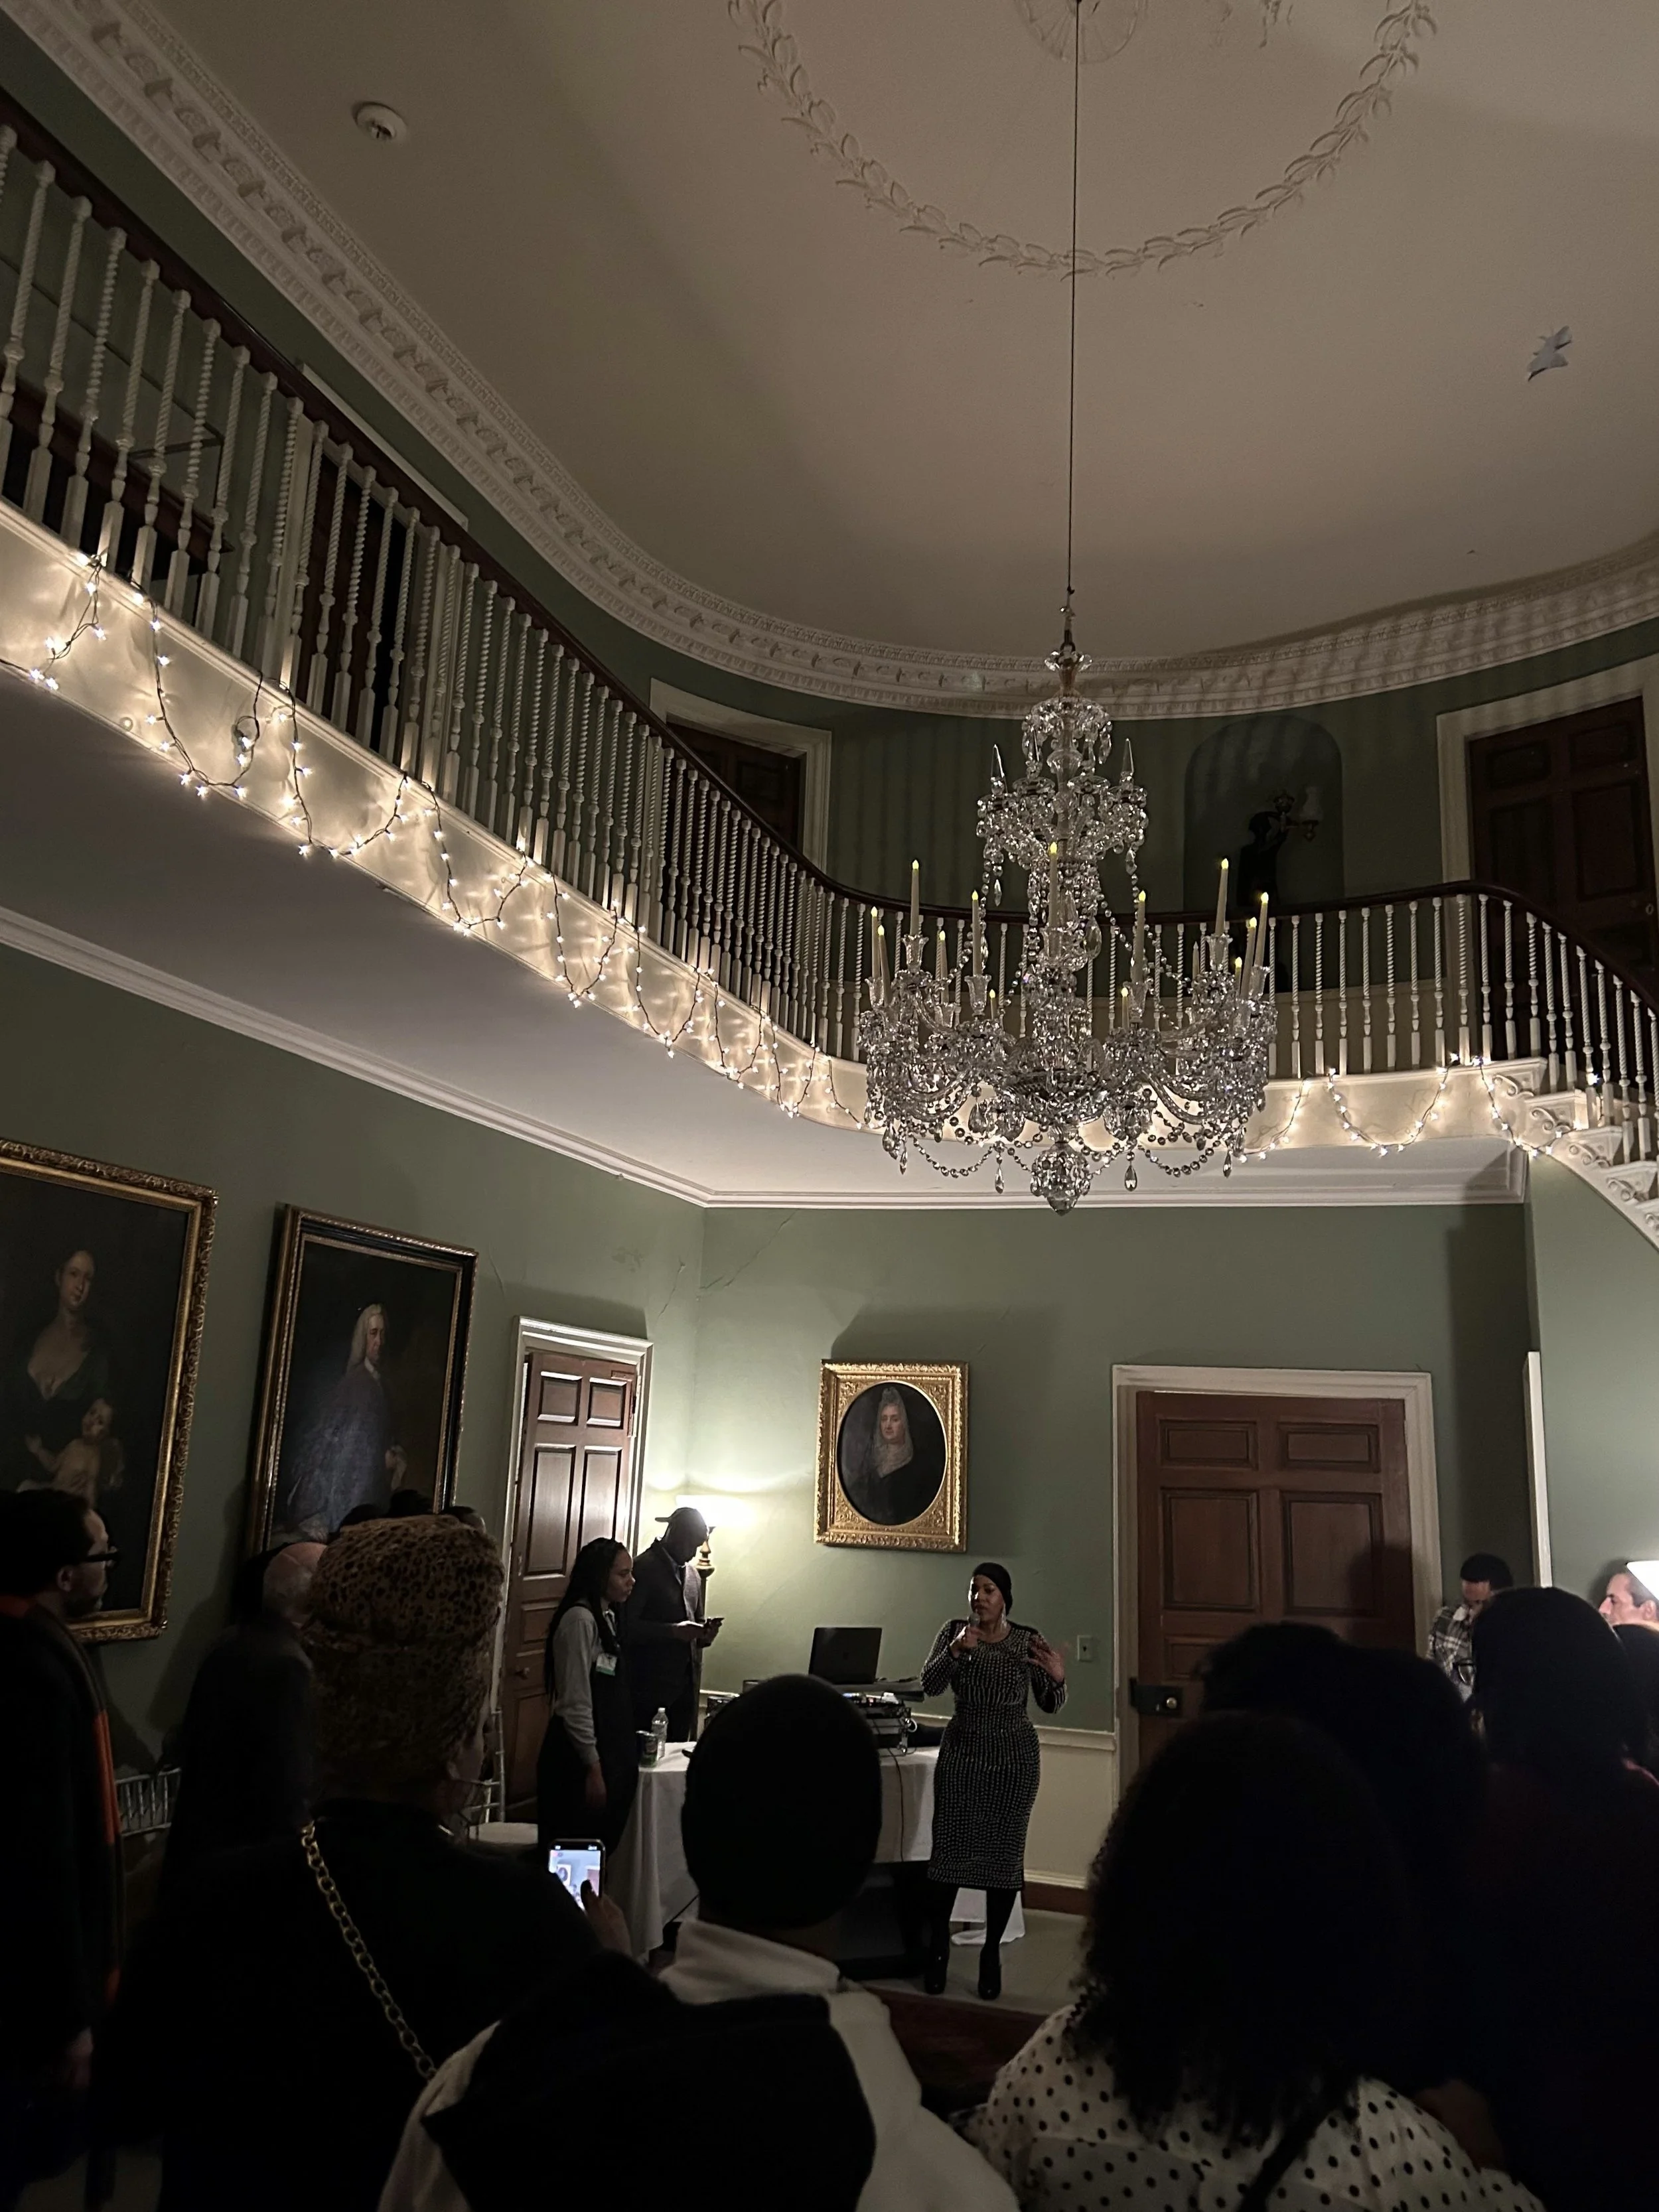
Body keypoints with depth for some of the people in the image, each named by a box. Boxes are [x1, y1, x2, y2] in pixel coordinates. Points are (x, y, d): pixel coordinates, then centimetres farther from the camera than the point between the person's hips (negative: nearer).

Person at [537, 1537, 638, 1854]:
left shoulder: (607, 1617, 10)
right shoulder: (580, 1619, -18)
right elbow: (575, 1704, -19)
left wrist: (613, 1758, 18)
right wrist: (592, 1767, -18)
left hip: (607, 1752, 9)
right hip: (580, 1758, -9)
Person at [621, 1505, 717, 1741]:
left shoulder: (693, 1574, 14)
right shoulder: (643, 1568, -9)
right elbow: (626, 1626, -15)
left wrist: (704, 1635, 0)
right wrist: (673, 1631, -22)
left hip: (685, 1683, 7)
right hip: (649, 1685, -7)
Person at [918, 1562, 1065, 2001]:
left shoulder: (1028, 1641, 0)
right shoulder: (953, 1631, -1)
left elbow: (1050, 1705, 4)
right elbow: (929, 1685, -12)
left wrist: (1057, 1678, -17)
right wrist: (956, 1651, -27)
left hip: (1014, 1755, 0)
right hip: (961, 1751, 0)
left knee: (1005, 1853, 3)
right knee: (948, 1849, -2)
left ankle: (992, 1954, 17)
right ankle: (937, 1948, 15)